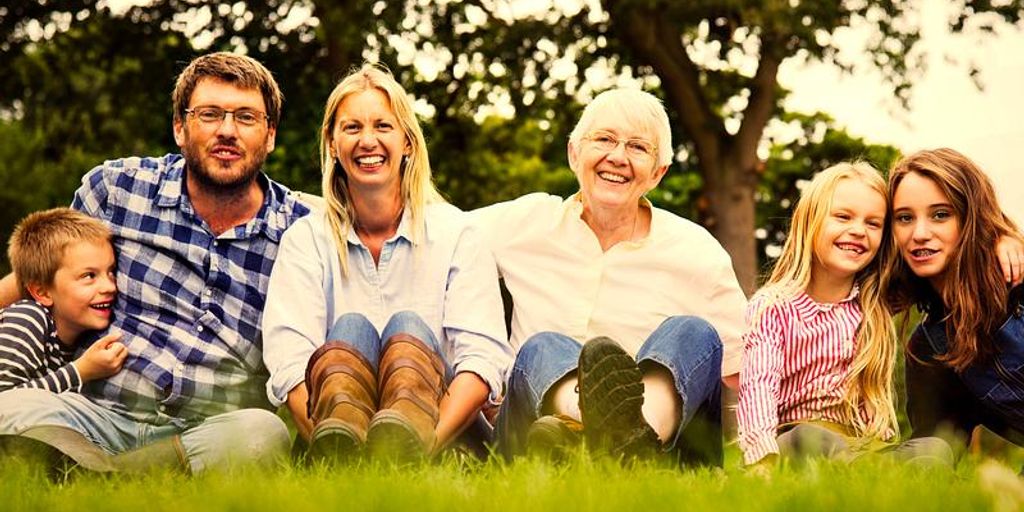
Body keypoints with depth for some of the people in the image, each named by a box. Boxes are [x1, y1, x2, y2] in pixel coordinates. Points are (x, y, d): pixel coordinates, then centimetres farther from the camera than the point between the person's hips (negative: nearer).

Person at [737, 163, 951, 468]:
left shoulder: (875, 306, 16)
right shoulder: (771, 307, 0)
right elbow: (758, 385, -13)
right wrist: (763, 458, -30)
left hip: (868, 445, 4)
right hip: (792, 440, -4)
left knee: (937, 451, -26)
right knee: (810, 439, -38)